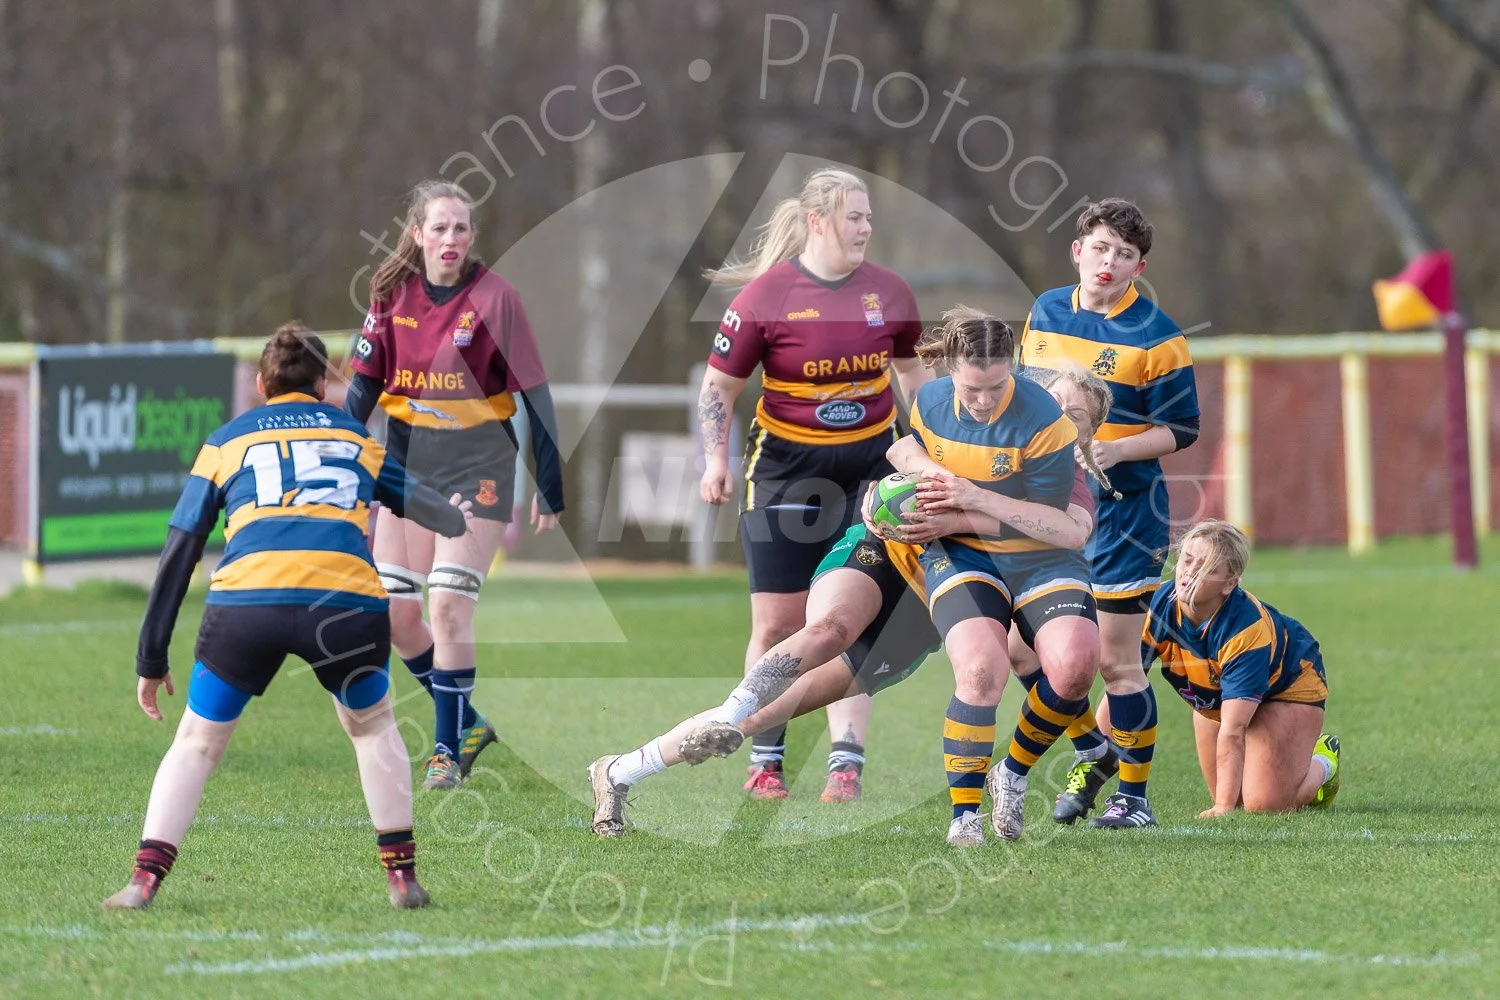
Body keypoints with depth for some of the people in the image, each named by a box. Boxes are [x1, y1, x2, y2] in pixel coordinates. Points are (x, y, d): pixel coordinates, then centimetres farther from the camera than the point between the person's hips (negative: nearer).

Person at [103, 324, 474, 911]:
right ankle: (402, 875, 26)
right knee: (373, 725, 28)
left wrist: (152, 659, 23)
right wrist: (457, 521, 68)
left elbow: (179, 552, 20)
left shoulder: (225, 442, 24)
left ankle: (144, 881, 4)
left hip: (245, 599, -1)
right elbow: (419, 503, 42)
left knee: (197, 742, 16)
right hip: (347, 598, 1)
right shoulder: (353, 436, 27)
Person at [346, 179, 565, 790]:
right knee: (394, 609, 2)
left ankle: (448, 748, 0)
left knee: (448, 607, -12)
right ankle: (467, 722, 20)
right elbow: (364, 386, 6)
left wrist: (549, 487, -9)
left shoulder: (494, 297, -10)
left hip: (476, 461, -5)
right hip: (407, 459, 5)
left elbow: (534, 394, -8)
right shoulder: (392, 295, 1)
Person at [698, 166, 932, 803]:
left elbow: (911, 372, 18)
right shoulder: (767, 295, -9)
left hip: (869, 462, 2)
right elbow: (720, 383, -2)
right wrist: (715, 458, -12)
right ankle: (765, 760, 13)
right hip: (786, 466, -2)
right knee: (777, 623, 1)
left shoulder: (888, 291, 3)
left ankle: (846, 762, -2)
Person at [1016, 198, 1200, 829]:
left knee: (1116, 659, -3)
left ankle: (1134, 795, 8)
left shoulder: (1155, 336, -10)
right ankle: (1091, 752, 28)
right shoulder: (1045, 313, 7)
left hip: (1124, 511, -6)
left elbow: (1181, 429, -9)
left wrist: (1116, 449, -21)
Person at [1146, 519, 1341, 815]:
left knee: (1264, 804, -15)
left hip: (1287, 687, -5)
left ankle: (1322, 764, 17)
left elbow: (1233, 730, -42)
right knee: (1231, 798, 13)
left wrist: (1224, 808, -43)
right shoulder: (1156, 608, -30)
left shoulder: (1247, 629, -41)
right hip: (1211, 700, 5)